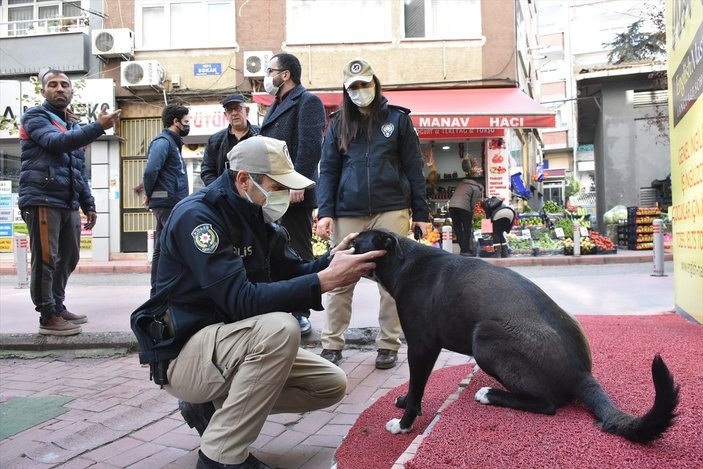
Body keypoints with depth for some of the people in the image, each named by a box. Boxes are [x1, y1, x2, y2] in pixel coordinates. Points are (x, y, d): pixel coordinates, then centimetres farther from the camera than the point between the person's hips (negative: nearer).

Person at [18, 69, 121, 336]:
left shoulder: (74, 126, 23)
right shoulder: (35, 116, 1)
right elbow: (57, 142, -20)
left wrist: (88, 204, 16)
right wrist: (98, 127, -28)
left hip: (68, 204, 8)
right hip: (42, 200, -7)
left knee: (68, 258, 12)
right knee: (46, 260, -6)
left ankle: (58, 307, 25)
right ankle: (48, 317, 1)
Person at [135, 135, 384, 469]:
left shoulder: (256, 217, 4)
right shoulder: (197, 216, -22)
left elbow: (291, 274, 5)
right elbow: (242, 301, -31)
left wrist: (332, 260, -15)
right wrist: (325, 280, -33)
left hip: (229, 345, 9)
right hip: (184, 353, -8)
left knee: (331, 384, 4)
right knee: (280, 328, -34)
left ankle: (212, 407, 12)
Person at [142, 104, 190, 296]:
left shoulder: (173, 142, 21)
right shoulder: (163, 142, -10)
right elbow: (150, 170, -22)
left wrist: (150, 195, 11)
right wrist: (149, 194, -9)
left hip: (172, 203, 10)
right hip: (168, 203, -10)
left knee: (162, 249, 12)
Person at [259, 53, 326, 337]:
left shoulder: (307, 101, -4)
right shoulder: (276, 106, 24)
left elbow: (310, 146, -16)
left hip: (294, 195, -9)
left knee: (298, 257, -2)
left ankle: (301, 317, 5)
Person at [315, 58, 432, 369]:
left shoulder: (397, 119, 8)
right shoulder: (338, 123, 12)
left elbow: (413, 168, 7)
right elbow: (328, 170, 8)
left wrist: (421, 213, 1)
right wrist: (325, 212, -5)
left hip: (391, 211, -1)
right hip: (347, 214, 1)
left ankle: (388, 344, 13)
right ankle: (332, 344, 12)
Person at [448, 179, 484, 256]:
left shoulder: (462, 183, 29)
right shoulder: (476, 188, 11)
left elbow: (454, 196, 19)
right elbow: (472, 204, 1)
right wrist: (471, 219, 9)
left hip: (452, 205, 6)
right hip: (463, 207, -6)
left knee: (457, 229, 12)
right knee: (467, 230, 6)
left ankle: (462, 249, 15)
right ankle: (465, 250, 6)